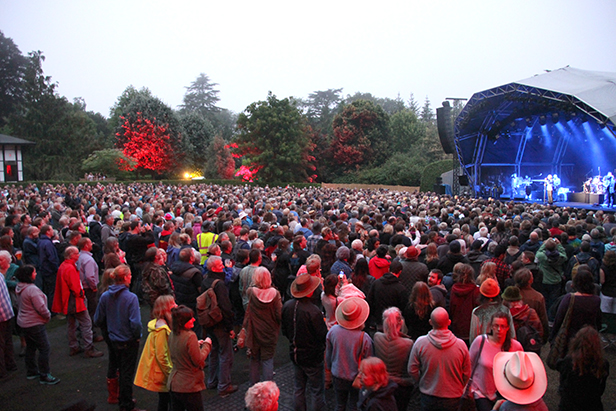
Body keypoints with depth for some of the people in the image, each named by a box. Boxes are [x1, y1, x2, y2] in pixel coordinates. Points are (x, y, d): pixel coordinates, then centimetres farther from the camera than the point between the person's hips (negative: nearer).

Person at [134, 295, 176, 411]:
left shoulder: (160, 325, 6)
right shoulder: (161, 330, -25)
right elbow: (161, 357, -24)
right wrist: (170, 374, -16)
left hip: (163, 374, 10)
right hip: (162, 375, -10)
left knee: (163, 401, 20)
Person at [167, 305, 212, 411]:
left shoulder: (172, 335, 1)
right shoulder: (190, 336, -24)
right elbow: (198, 361, -19)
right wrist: (207, 345, -7)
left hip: (173, 383, 7)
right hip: (189, 386, -7)